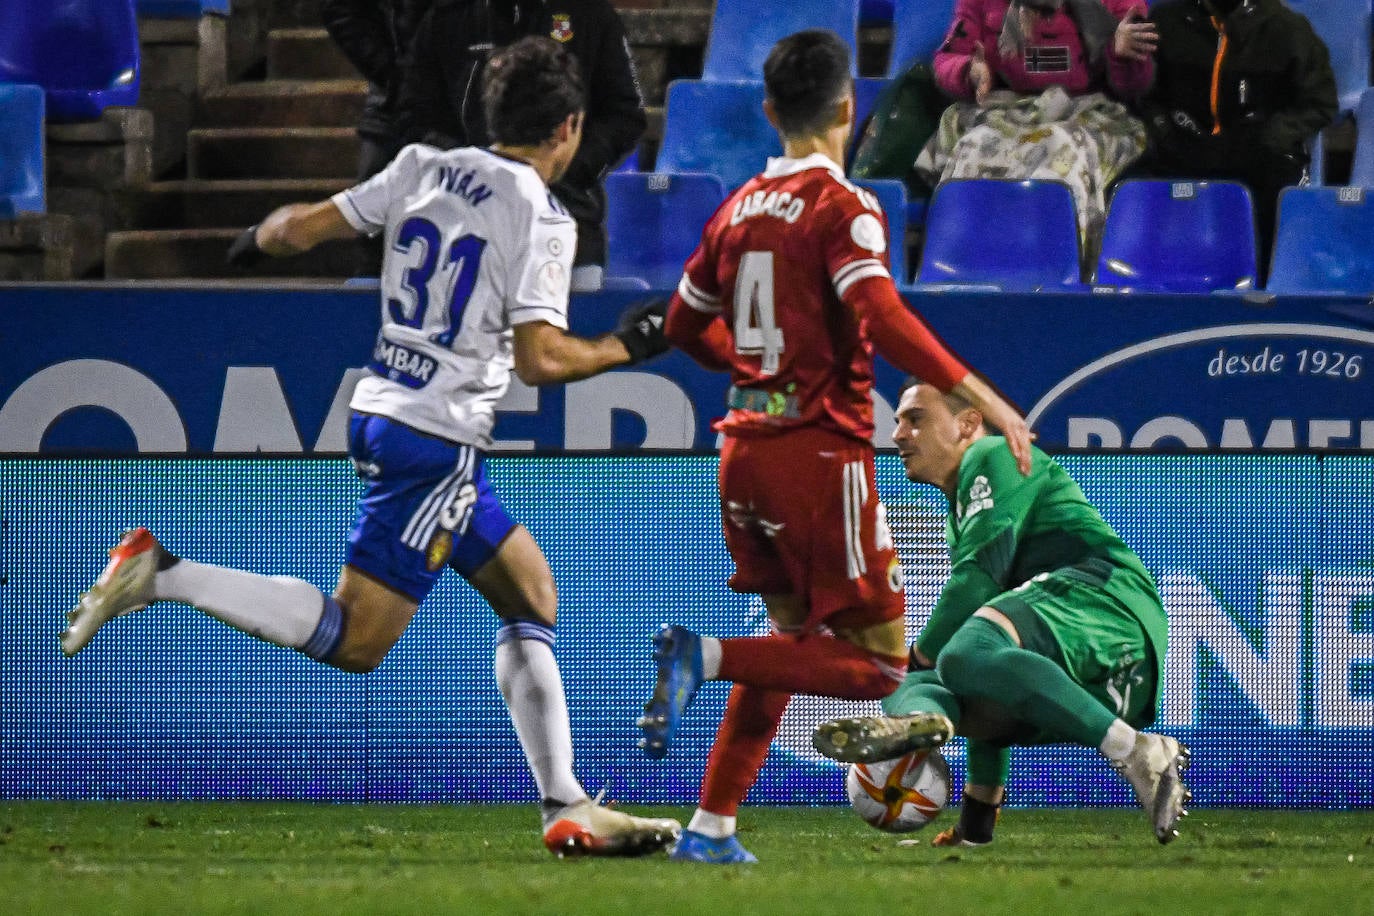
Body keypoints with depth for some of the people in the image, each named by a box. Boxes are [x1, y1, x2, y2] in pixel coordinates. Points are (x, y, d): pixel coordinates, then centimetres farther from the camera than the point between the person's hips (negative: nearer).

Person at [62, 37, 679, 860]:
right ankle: (160, 575, -14)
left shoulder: (425, 169, 7)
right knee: (357, 638, -6)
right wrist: (625, 347, -1)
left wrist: (259, 241, 31)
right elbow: (540, 359, -18)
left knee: (531, 596, 16)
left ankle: (567, 809, 15)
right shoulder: (541, 218, -11)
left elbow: (305, 225, 9)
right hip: (438, 438, -9)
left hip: (382, 413, 9)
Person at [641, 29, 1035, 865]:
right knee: (880, 662, -3)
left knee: (796, 639, 21)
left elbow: (685, 324, 22)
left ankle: (711, 828, 14)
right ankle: (707, 658, -19)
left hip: (747, 447, 8)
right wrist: (980, 395, -26)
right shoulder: (842, 207, -10)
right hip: (821, 450, -8)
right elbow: (881, 316, -26)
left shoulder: (740, 208, 11)